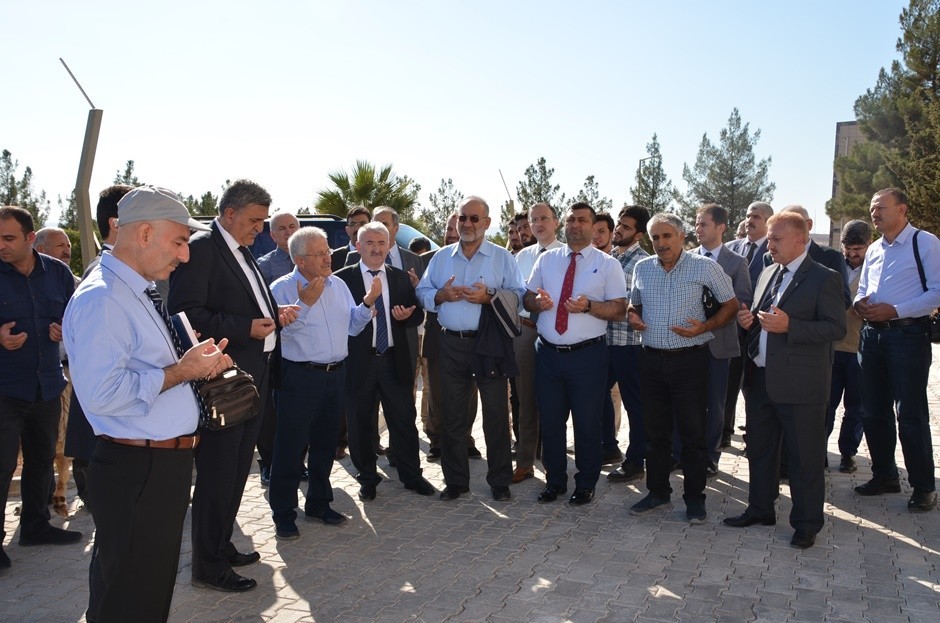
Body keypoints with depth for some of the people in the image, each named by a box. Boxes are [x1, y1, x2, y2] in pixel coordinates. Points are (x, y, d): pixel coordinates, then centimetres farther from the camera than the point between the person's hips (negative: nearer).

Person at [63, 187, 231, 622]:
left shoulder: (140, 292, 12)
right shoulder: (100, 299, -20)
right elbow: (101, 393, -30)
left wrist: (197, 362, 5)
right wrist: (182, 370, -21)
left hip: (166, 464, 10)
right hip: (135, 471, -9)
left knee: (156, 587, 23)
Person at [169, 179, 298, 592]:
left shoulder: (243, 253, 16)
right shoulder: (200, 249, -12)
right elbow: (188, 313, -20)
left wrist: (275, 314, 4)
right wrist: (247, 327, -21)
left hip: (254, 377, 9)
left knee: (237, 469, 18)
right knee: (217, 473, 1)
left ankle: (222, 546, 33)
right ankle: (208, 566, 14)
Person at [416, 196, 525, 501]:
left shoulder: (502, 257, 2)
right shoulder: (441, 257, 11)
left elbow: (519, 294, -5)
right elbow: (422, 293, 10)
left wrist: (489, 297, -19)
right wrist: (441, 295, -10)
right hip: (451, 344, 3)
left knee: (496, 414, 2)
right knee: (453, 415, 11)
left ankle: (499, 481, 16)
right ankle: (455, 480, 24)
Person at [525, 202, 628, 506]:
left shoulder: (608, 264, -1)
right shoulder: (546, 259, 10)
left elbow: (619, 310, -7)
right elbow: (528, 297, 12)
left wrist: (588, 306, -23)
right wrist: (538, 301, -11)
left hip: (587, 355, -3)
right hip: (548, 353, 3)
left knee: (587, 423, 7)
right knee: (550, 421, 12)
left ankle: (586, 485, 24)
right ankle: (554, 481, 28)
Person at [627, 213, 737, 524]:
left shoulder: (704, 267, -6)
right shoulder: (642, 268, 7)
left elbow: (731, 305, 0)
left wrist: (704, 327, -14)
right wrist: (632, 316, -2)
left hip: (689, 359, -4)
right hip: (652, 359, 4)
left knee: (692, 432, 4)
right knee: (655, 430, 12)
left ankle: (695, 498, 18)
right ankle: (658, 492, 27)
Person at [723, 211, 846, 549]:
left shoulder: (824, 278, -8)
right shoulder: (767, 274, 14)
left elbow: (837, 328, -14)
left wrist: (789, 326, -24)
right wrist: (748, 319, 0)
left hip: (800, 385, -7)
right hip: (760, 379, 7)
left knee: (805, 457, 4)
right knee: (759, 450, 17)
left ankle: (807, 524, 18)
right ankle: (760, 509, 33)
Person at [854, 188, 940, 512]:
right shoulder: (874, 250, 16)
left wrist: (895, 311, -21)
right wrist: (859, 303, -1)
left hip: (907, 335, -7)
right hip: (872, 334, 7)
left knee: (910, 414, -3)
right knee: (873, 411, 13)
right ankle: (884, 475, 28)